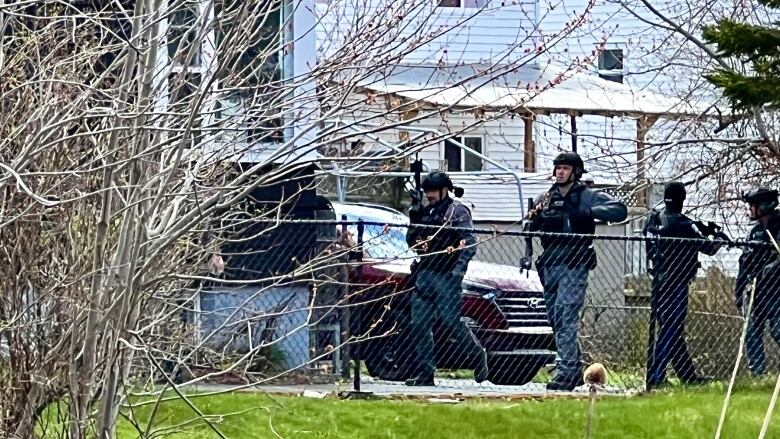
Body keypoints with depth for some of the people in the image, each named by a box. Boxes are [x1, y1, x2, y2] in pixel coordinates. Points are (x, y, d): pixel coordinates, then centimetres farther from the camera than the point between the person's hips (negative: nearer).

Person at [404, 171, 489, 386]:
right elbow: (411, 240, 24)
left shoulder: (458, 212, -2)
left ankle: (478, 356, 15)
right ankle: (425, 374, 4)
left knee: (451, 323, -8)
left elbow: (469, 243, -10)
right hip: (424, 274, 7)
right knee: (419, 325, 1)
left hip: (446, 276, -7)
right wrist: (414, 221, 2)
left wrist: (460, 268, -21)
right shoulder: (424, 213, 19)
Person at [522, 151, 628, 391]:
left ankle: (566, 373, -19)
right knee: (555, 320, 9)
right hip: (549, 266, 7)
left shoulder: (588, 197, 0)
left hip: (574, 266, -7)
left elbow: (620, 210, -10)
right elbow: (530, 228, 22)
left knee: (565, 318, -16)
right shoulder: (545, 199, 15)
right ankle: (575, 370, 19)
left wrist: (587, 212, -22)